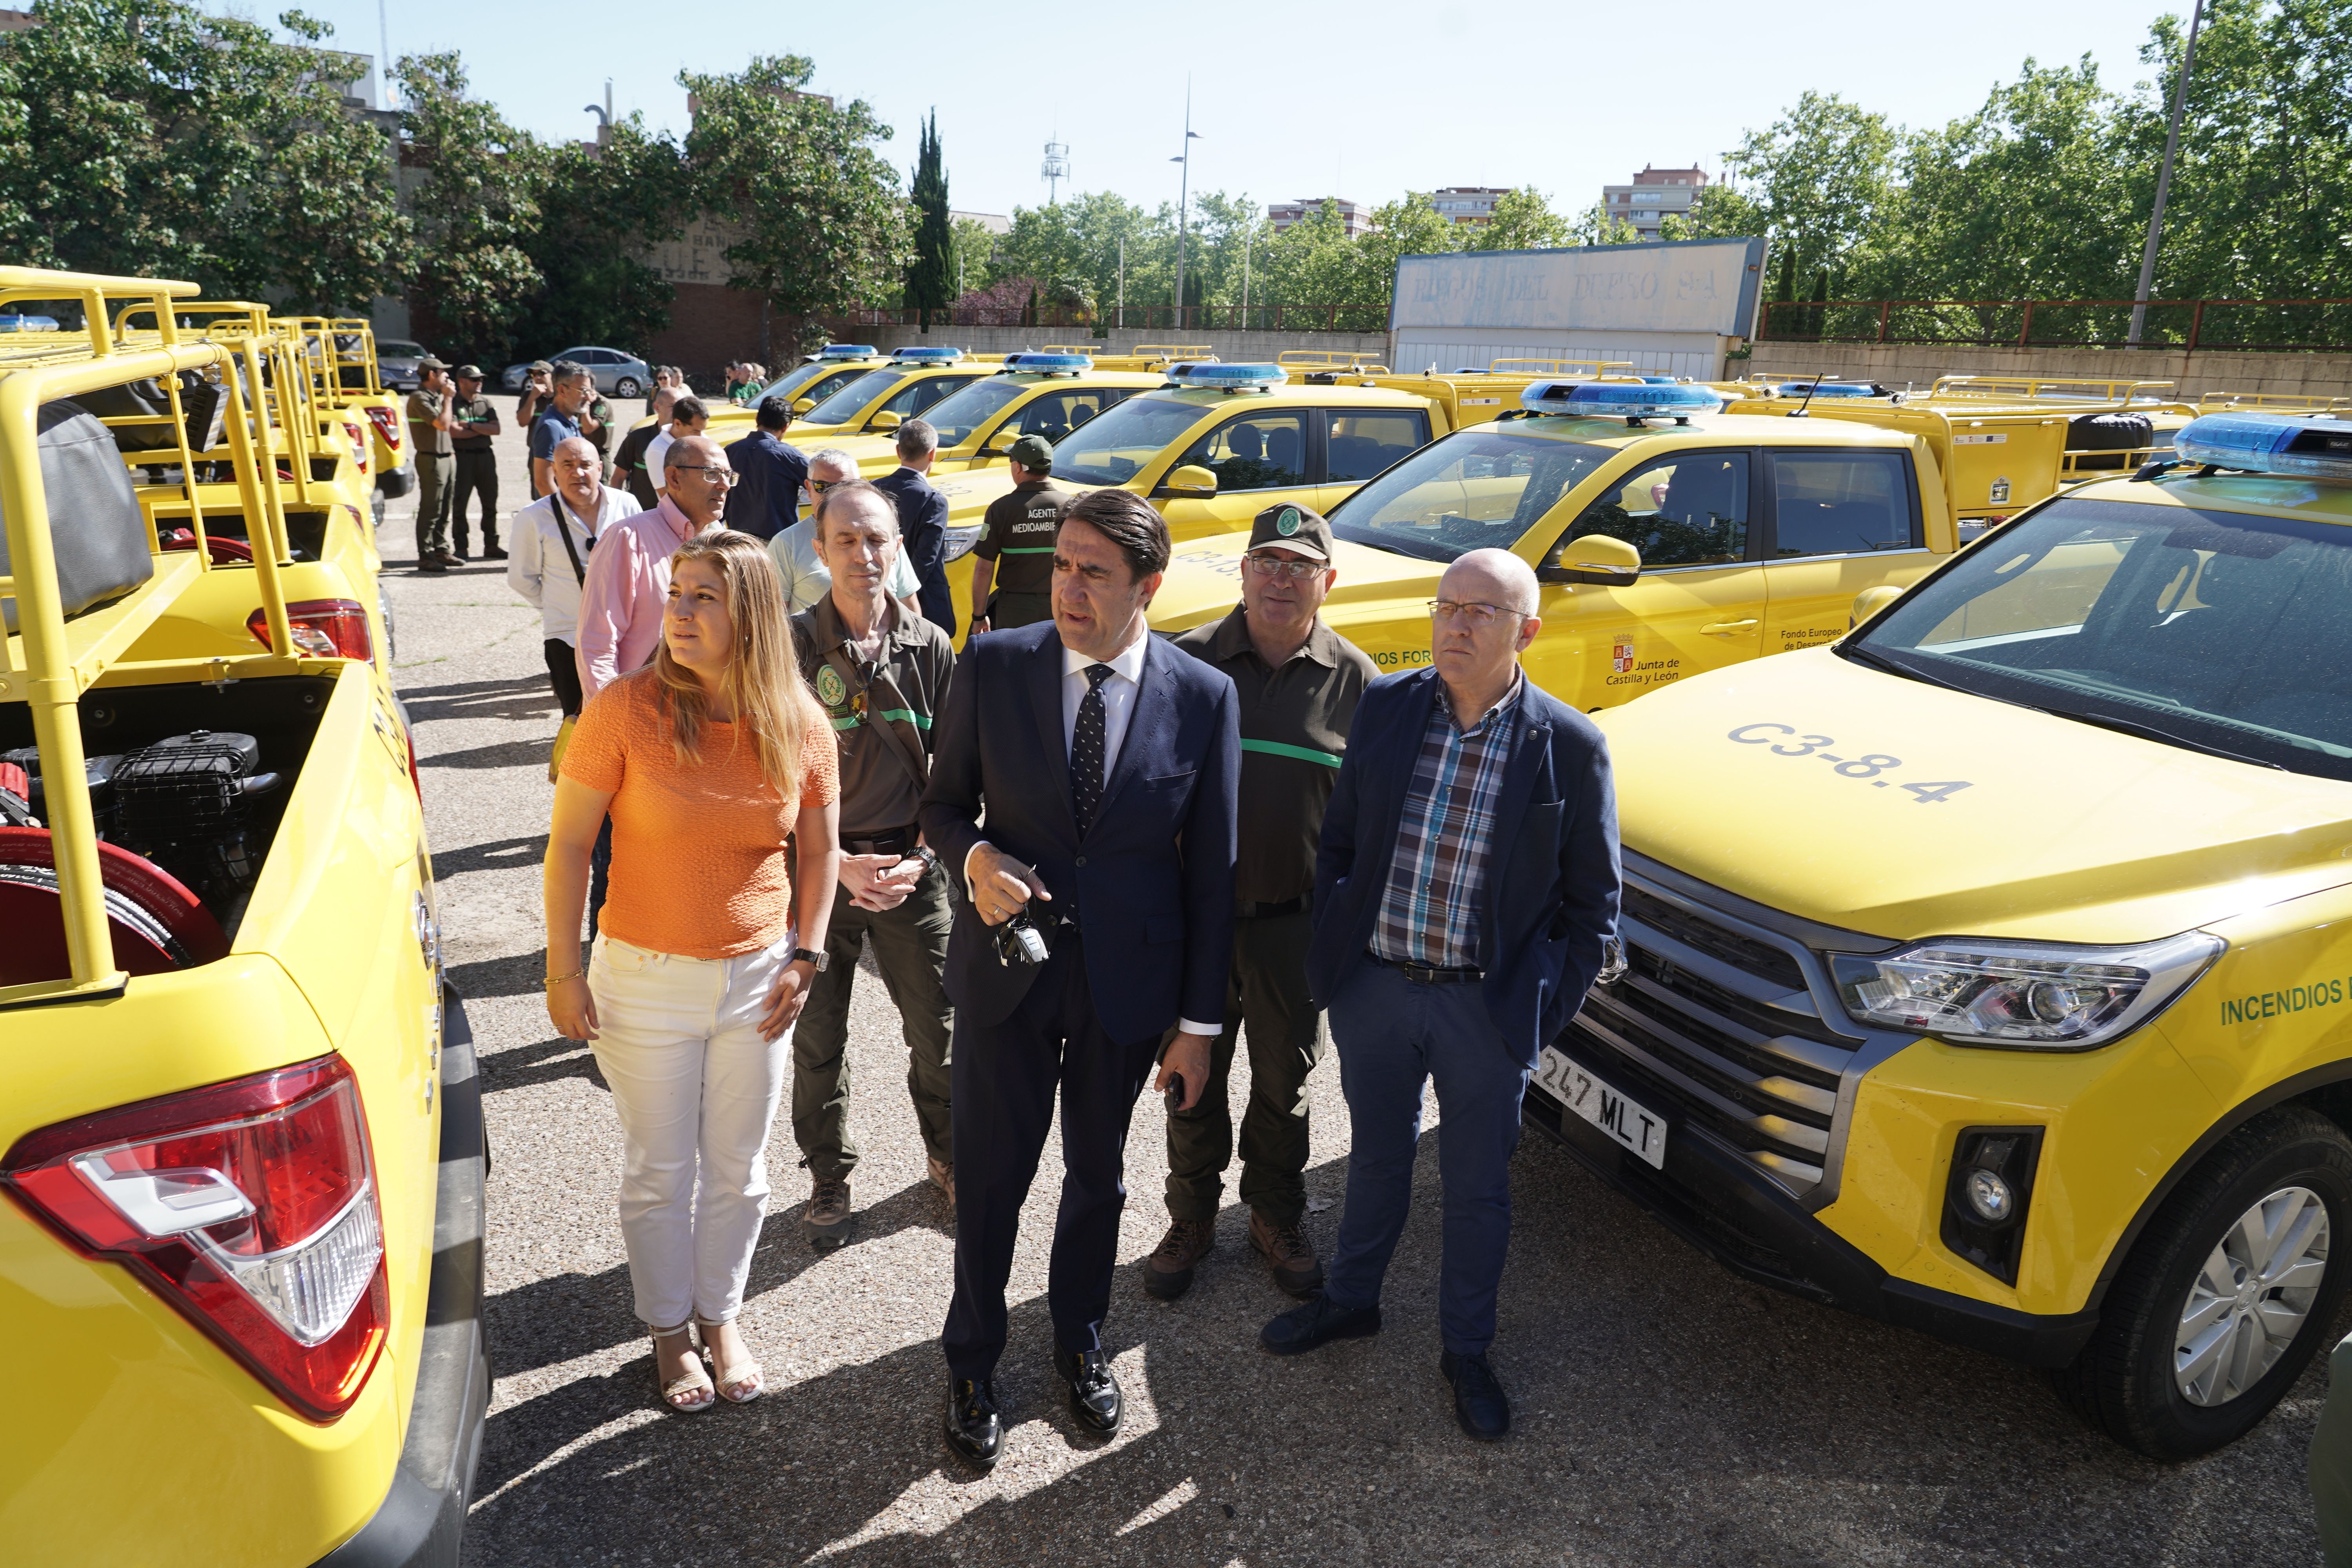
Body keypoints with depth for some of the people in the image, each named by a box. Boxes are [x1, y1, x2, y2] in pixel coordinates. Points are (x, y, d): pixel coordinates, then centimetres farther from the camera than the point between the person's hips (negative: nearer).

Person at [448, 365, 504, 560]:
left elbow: (496, 429, 0)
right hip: (462, 457, -4)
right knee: (459, 504, -1)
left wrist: (470, 425, -9)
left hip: (485, 456, 4)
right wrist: (483, 429, -6)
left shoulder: (485, 402, 12)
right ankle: (460, 548, 4)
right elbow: (453, 430, -14)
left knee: (490, 503, 7)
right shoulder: (453, 403, -2)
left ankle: (491, 546, 15)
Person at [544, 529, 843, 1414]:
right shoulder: (625, 710, -14)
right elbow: (568, 843, -8)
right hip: (646, 977, -2)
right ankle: (669, 1331, 36)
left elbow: (817, 850, 6)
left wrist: (806, 956, 0)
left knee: (738, 1170, 16)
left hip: (757, 980, 2)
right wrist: (563, 970, -7)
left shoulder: (802, 728, -7)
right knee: (659, 1173, 13)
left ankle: (722, 1316, 40)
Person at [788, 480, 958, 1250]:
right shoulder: (792, 647, -7)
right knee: (819, 1038, 10)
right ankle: (830, 1179, 32)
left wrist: (918, 859, -7)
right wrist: (839, 864, -13)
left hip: (911, 866, 2)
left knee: (939, 1029, 9)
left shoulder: (930, 647, -1)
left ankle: (949, 1156, 34)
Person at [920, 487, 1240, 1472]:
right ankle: (973, 1364, 36)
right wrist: (975, 858, -21)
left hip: (1128, 978, 1)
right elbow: (944, 803, 3)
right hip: (1008, 962, 0)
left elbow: (1210, 870, -4)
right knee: (991, 1175, 11)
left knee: (1097, 1174, 19)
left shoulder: (1204, 697, -9)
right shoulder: (991, 668, -9)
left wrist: (1199, 1021, -2)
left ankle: (1079, 1341, 45)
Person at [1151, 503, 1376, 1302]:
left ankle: (1277, 1219, 38)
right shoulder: (1187, 662, -4)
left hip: (1296, 921, 0)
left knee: (1284, 1084, 17)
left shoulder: (1353, 678, -2)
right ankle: (1191, 1221, 35)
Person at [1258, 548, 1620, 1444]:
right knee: (1376, 1158, 22)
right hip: (1374, 989, 3)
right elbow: (1339, 840, 7)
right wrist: (1330, 952, 2)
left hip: (1487, 1008, -2)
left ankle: (1466, 1351, 36)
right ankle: (1351, 1300, 45)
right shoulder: (1386, 707, -3)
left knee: (1478, 1185, 15)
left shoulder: (1570, 747, -11)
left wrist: (1545, 1014, -7)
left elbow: (1592, 906, -3)